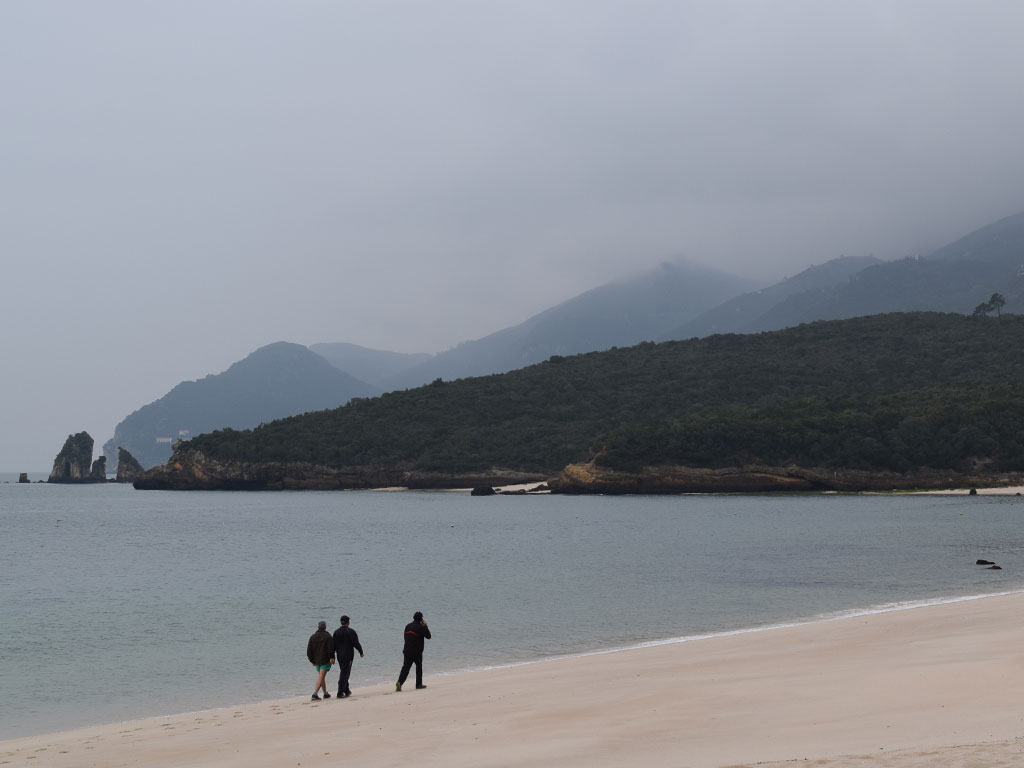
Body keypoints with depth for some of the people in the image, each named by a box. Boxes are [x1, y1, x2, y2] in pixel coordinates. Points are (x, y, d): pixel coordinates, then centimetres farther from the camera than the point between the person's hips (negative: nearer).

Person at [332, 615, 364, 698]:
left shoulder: (336, 632, 6)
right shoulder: (351, 631, -9)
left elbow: (333, 645, 7)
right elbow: (356, 643, -12)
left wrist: (332, 657, 11)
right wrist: (361, 652, 2)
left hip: (339, 656, 6)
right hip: (348, 655, -5)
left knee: (342, 673, 18)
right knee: (345, 673, -5)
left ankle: (347, 691, 27)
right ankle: (340, 693, -10)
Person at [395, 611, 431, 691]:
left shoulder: (408, 626, 10)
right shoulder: (420, 627, -10)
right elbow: (428, 636, -2)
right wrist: (425, 626, 5)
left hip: (407, 651, 4)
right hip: (417, 651, -4)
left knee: (405, 667, 1)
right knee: (419, 667, 14)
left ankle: (399, 682, -17)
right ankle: (419, 684, 18)